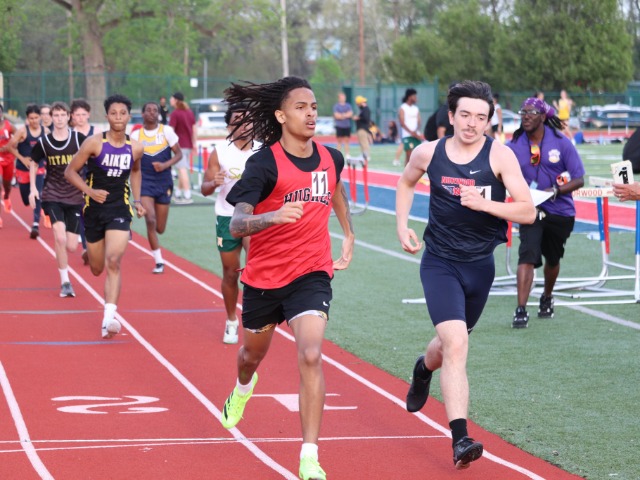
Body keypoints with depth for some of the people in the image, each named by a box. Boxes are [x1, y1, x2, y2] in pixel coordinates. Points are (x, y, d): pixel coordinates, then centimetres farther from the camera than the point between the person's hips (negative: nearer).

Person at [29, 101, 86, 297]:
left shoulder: (79, 139, -5)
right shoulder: (44, 142, -2)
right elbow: (34, 164, 14)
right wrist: (33, 188, 5)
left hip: (75, 196, 1)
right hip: (52, 195, -1)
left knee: (71, 247, -1)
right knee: (60, 238, -21)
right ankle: (65, 282, -8)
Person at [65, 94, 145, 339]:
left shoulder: (135, 148, -1)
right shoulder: (94, 143, -10)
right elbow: (70, 171, -4)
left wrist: (137, 200, 12)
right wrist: (90, 191, -19)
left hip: (120, 210, 0)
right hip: (94, 209, 0)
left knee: (113, 263, -18)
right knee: (97, 268, 13)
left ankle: (108, 318, -24)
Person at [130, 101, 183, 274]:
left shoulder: (166, 131, -2)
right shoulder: (136, 135, 1)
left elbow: (179, 154, -1)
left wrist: (165, 165, -18)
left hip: (164, 182, 1)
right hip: (145, 182, -1)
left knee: (160, 228, 5)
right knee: (150, 219, -20)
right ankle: (158, 261, -9)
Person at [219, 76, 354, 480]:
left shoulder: (331, 158, -2)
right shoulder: (265, 165, -17)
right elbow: (236, 225, -26)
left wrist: (349, 235, 24)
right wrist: (275, 216, -44)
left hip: (312, 275, 1)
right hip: (263, 277, -1)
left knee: (311, 357, -20)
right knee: (253, 353, 23)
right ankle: (244, 388, 63)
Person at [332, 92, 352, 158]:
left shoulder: (348, 106, 11)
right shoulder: (336, 106, 1)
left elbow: (351, 114, -2)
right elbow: (336, 115, -10)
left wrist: (342, 115, -12)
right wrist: (346, 115, -4)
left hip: (347, 126, 3)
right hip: (339, 126, -3)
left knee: (346, 140, 3)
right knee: (339, 141, -2)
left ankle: (347, 154, 6)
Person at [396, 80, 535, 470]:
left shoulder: (500, 155, -11)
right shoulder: (430, 153, -5)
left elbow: (528, 211, -15)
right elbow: (406, 182, 18)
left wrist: (484, 203, -29)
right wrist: (402, 225, 5)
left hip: (480, 264, 2)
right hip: (440, 262, -2)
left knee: (451, 342, 21)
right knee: (456, 344, -20)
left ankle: (424, 368, 59)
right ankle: (461, 440, -22)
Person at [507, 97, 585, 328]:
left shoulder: (561, 143, -9)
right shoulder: (514, 146, -6)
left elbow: (578, 180, -8)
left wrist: (556, 191, -24)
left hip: (560, 211, 1)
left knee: (553, 259, 19)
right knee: (528, 255, -20)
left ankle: (547, 298, 46)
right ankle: (521, 310, -22)